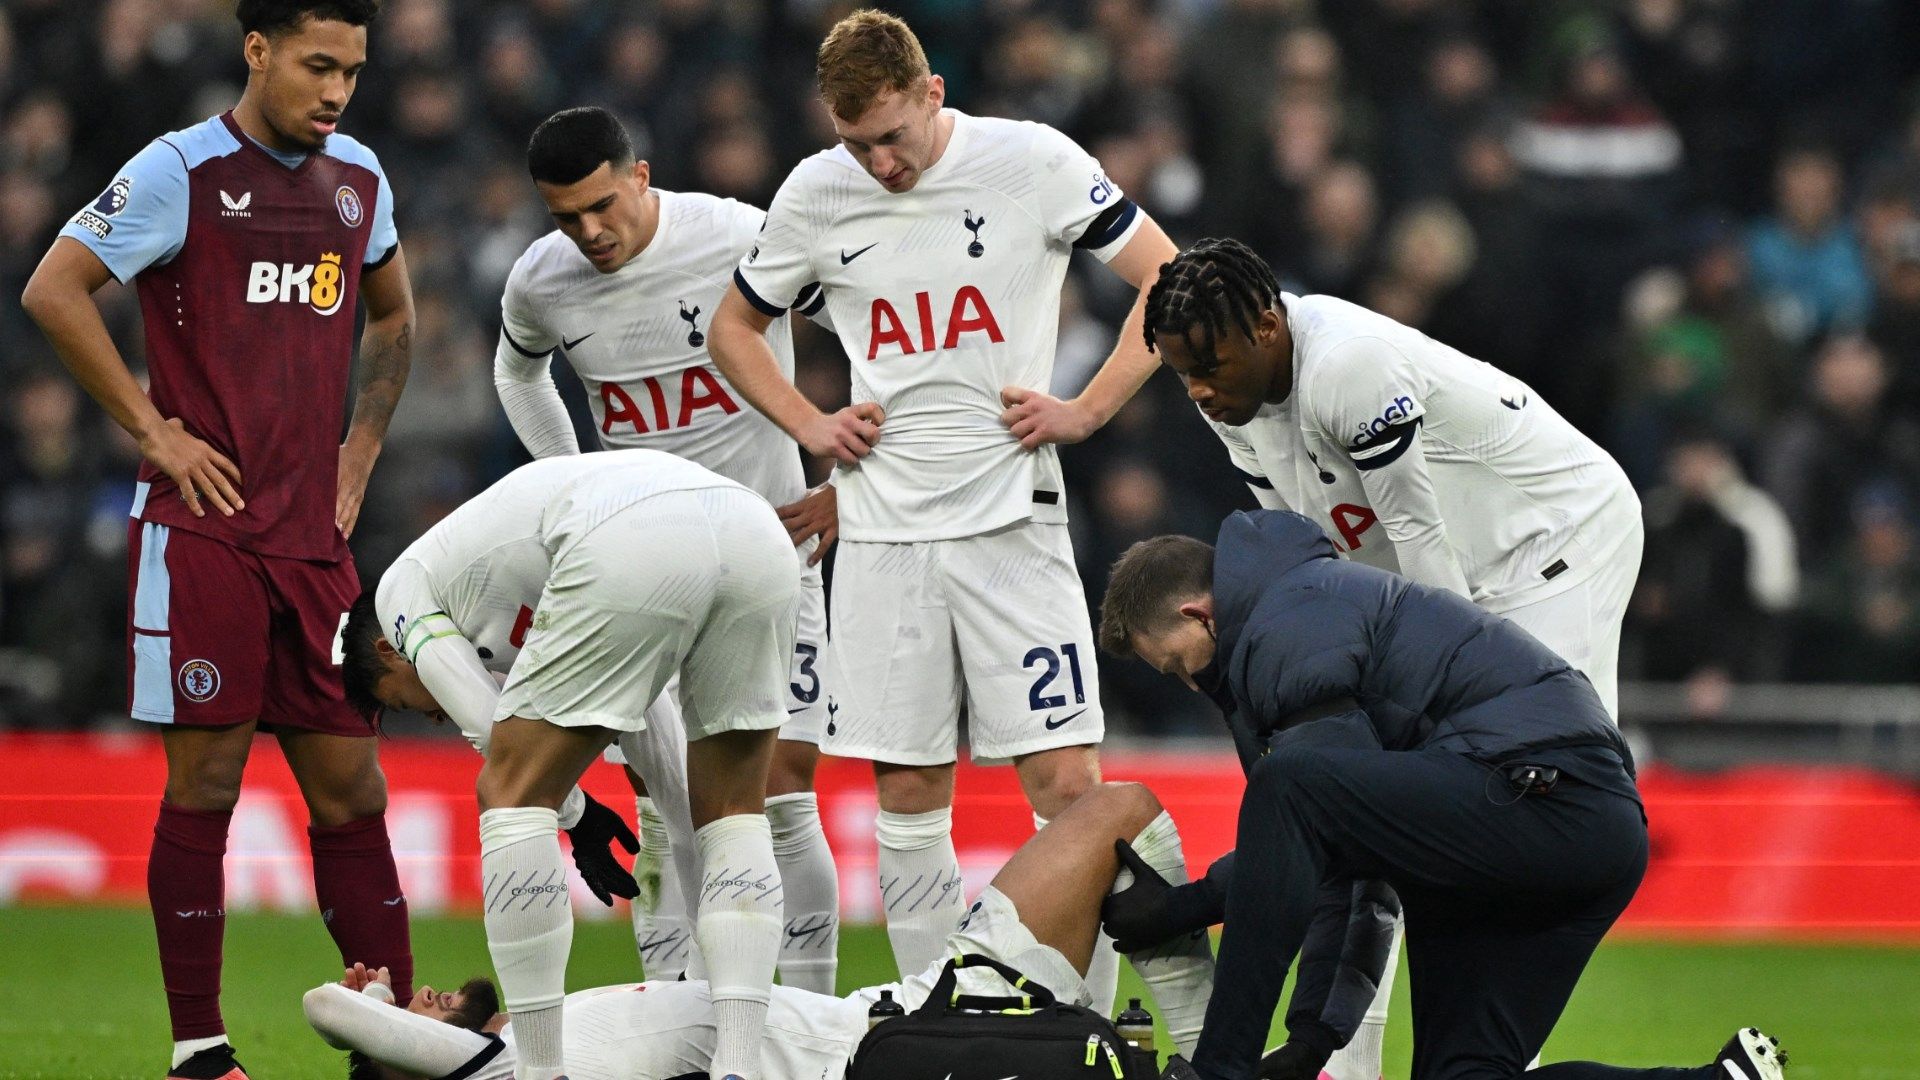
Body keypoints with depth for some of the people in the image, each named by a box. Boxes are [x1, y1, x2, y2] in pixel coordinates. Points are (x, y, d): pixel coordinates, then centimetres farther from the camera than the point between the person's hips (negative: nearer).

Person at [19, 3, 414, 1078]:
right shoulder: (182, 172, -6)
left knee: (352, 787, 5)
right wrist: (156, 429, -10)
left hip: (315, 537, 5)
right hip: (203, 532, -5)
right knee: (207, 779, -4)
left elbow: (393, 318, 29)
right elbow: (53, 290, -10)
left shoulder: (359, 179, 12)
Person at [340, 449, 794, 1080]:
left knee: (512, 795, 9)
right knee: (733, 810, 21)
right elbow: (642, 728, 43)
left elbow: (492, 728, 15)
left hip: (635, 548, -7)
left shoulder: (402, 587, 26)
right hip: (759, 534, 7)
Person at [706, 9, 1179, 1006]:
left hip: (1012, 517, -3)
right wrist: (808, 426, 6)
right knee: (907, 794, 3)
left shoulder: (1031, 161, -5)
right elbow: (733, 327, 20)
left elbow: (1169, 282, 0)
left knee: (1064, 782, -8)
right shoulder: (815, 195, 4)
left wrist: (1087, 410, -6)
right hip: (883, 529, 3)